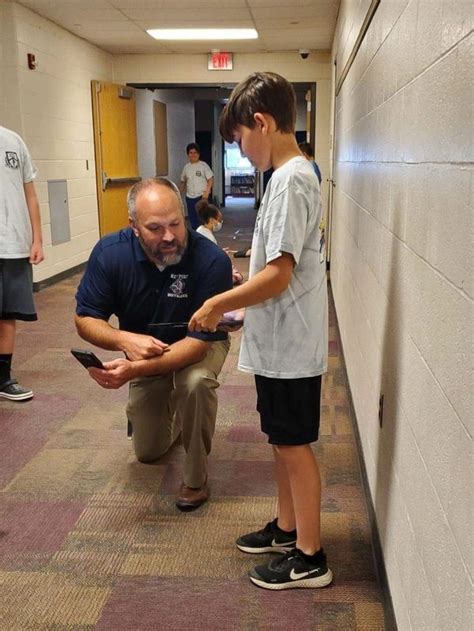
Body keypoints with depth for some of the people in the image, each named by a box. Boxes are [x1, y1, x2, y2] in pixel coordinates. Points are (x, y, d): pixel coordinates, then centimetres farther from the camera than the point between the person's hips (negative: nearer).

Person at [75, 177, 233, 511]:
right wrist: (125, 339, -38)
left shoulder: (212, 260, -34)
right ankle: (173, 411, 47)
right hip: (145, 347, 3)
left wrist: (135, 369, -49)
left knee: (196, 382, -39)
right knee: (148, 451, 13)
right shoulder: (110, 252, -25)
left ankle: (196, 477, -15)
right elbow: (85, 319, -16)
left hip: (199, 346, -3)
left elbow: (199, 341, -35)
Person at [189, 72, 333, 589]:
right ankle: (287, 530, 37)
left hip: (288, 347, -9)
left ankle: (310, 558, 20)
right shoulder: (293, 174, 11)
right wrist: (236, 302, 14)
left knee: (293, 445, 4)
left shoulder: (289, 181, -20)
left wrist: (217, 304, -15)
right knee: (282, 441, 20)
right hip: (279, 343, 9)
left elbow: (277, 276, -25)